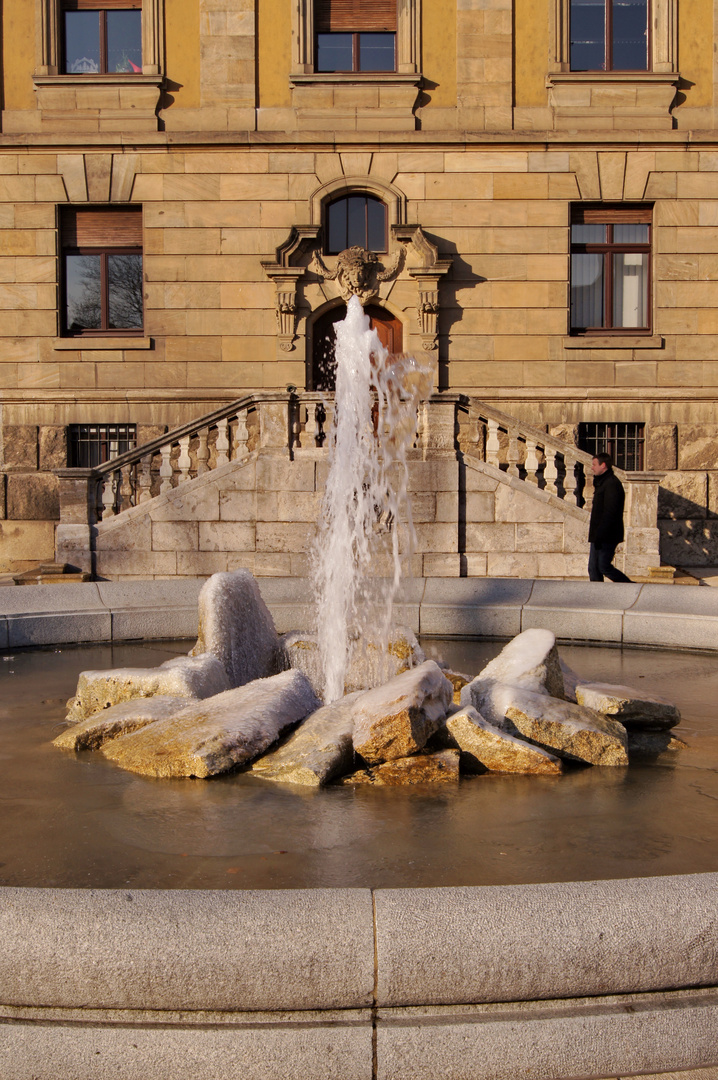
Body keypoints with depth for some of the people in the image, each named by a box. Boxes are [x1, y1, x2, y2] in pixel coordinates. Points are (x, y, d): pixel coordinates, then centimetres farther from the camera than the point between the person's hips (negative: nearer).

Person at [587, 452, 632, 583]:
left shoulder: (612, 484, -15)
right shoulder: (601, 483, 18)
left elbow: (609, 513, -22)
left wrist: (599, 536, -24)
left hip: (607, 537, -10)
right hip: (599, 536, 10)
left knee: (604, 567, -7)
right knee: (593, 568, 7)